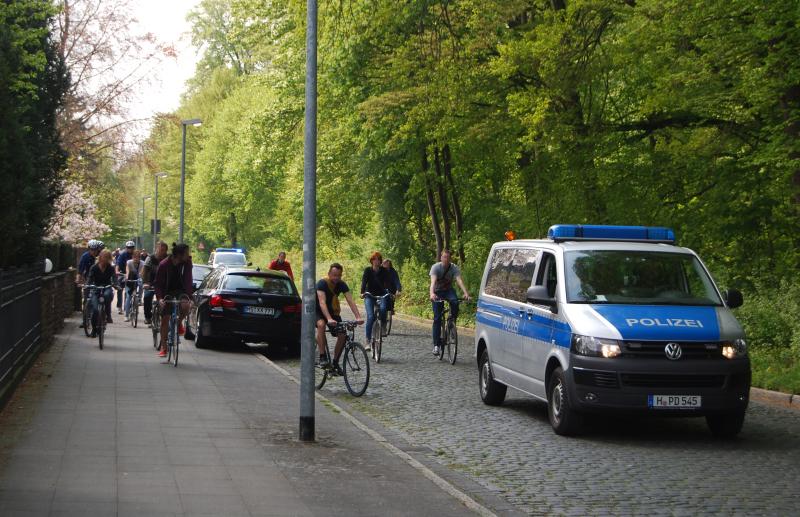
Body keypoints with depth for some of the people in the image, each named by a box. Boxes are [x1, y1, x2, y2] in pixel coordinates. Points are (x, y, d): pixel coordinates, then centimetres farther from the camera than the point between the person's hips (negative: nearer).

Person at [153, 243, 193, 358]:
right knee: (165, 319, 0)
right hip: (167, 291, -1)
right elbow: (158, 283, -16)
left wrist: (188, 296, -25)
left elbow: (188, 279, -14)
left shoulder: (187, 262, -15)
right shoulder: (164, 264, -21)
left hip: (180, 289, 1)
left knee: (185, 306, -31)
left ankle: (179, 323, 2)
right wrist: (159, 298, -29)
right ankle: (163, 348, 11)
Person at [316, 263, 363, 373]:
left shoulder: (342, 285, -12)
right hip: (318, 311, -5)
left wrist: (358, 317, -35)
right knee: (321, 324, -37)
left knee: (342, 335, -13)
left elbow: (350, 301, -20)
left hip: (333, 311, 5)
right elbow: (322, 303, -37)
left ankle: (335, 362, 5)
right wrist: (329, 319, -52)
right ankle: (322, 356, -32)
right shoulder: (322, 283, -26)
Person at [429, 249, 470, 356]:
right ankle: (436, 345, -6)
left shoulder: (454, 268, -14)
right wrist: (432, 293, -54)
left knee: (455, 302, -33)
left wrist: (465, 293, -46)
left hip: (449, 290, 1)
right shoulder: (436, 267, -19)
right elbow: (433, 281, -34)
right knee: (437, 318, -9)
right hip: (438, 292, -1)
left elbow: (459, 280, -29)